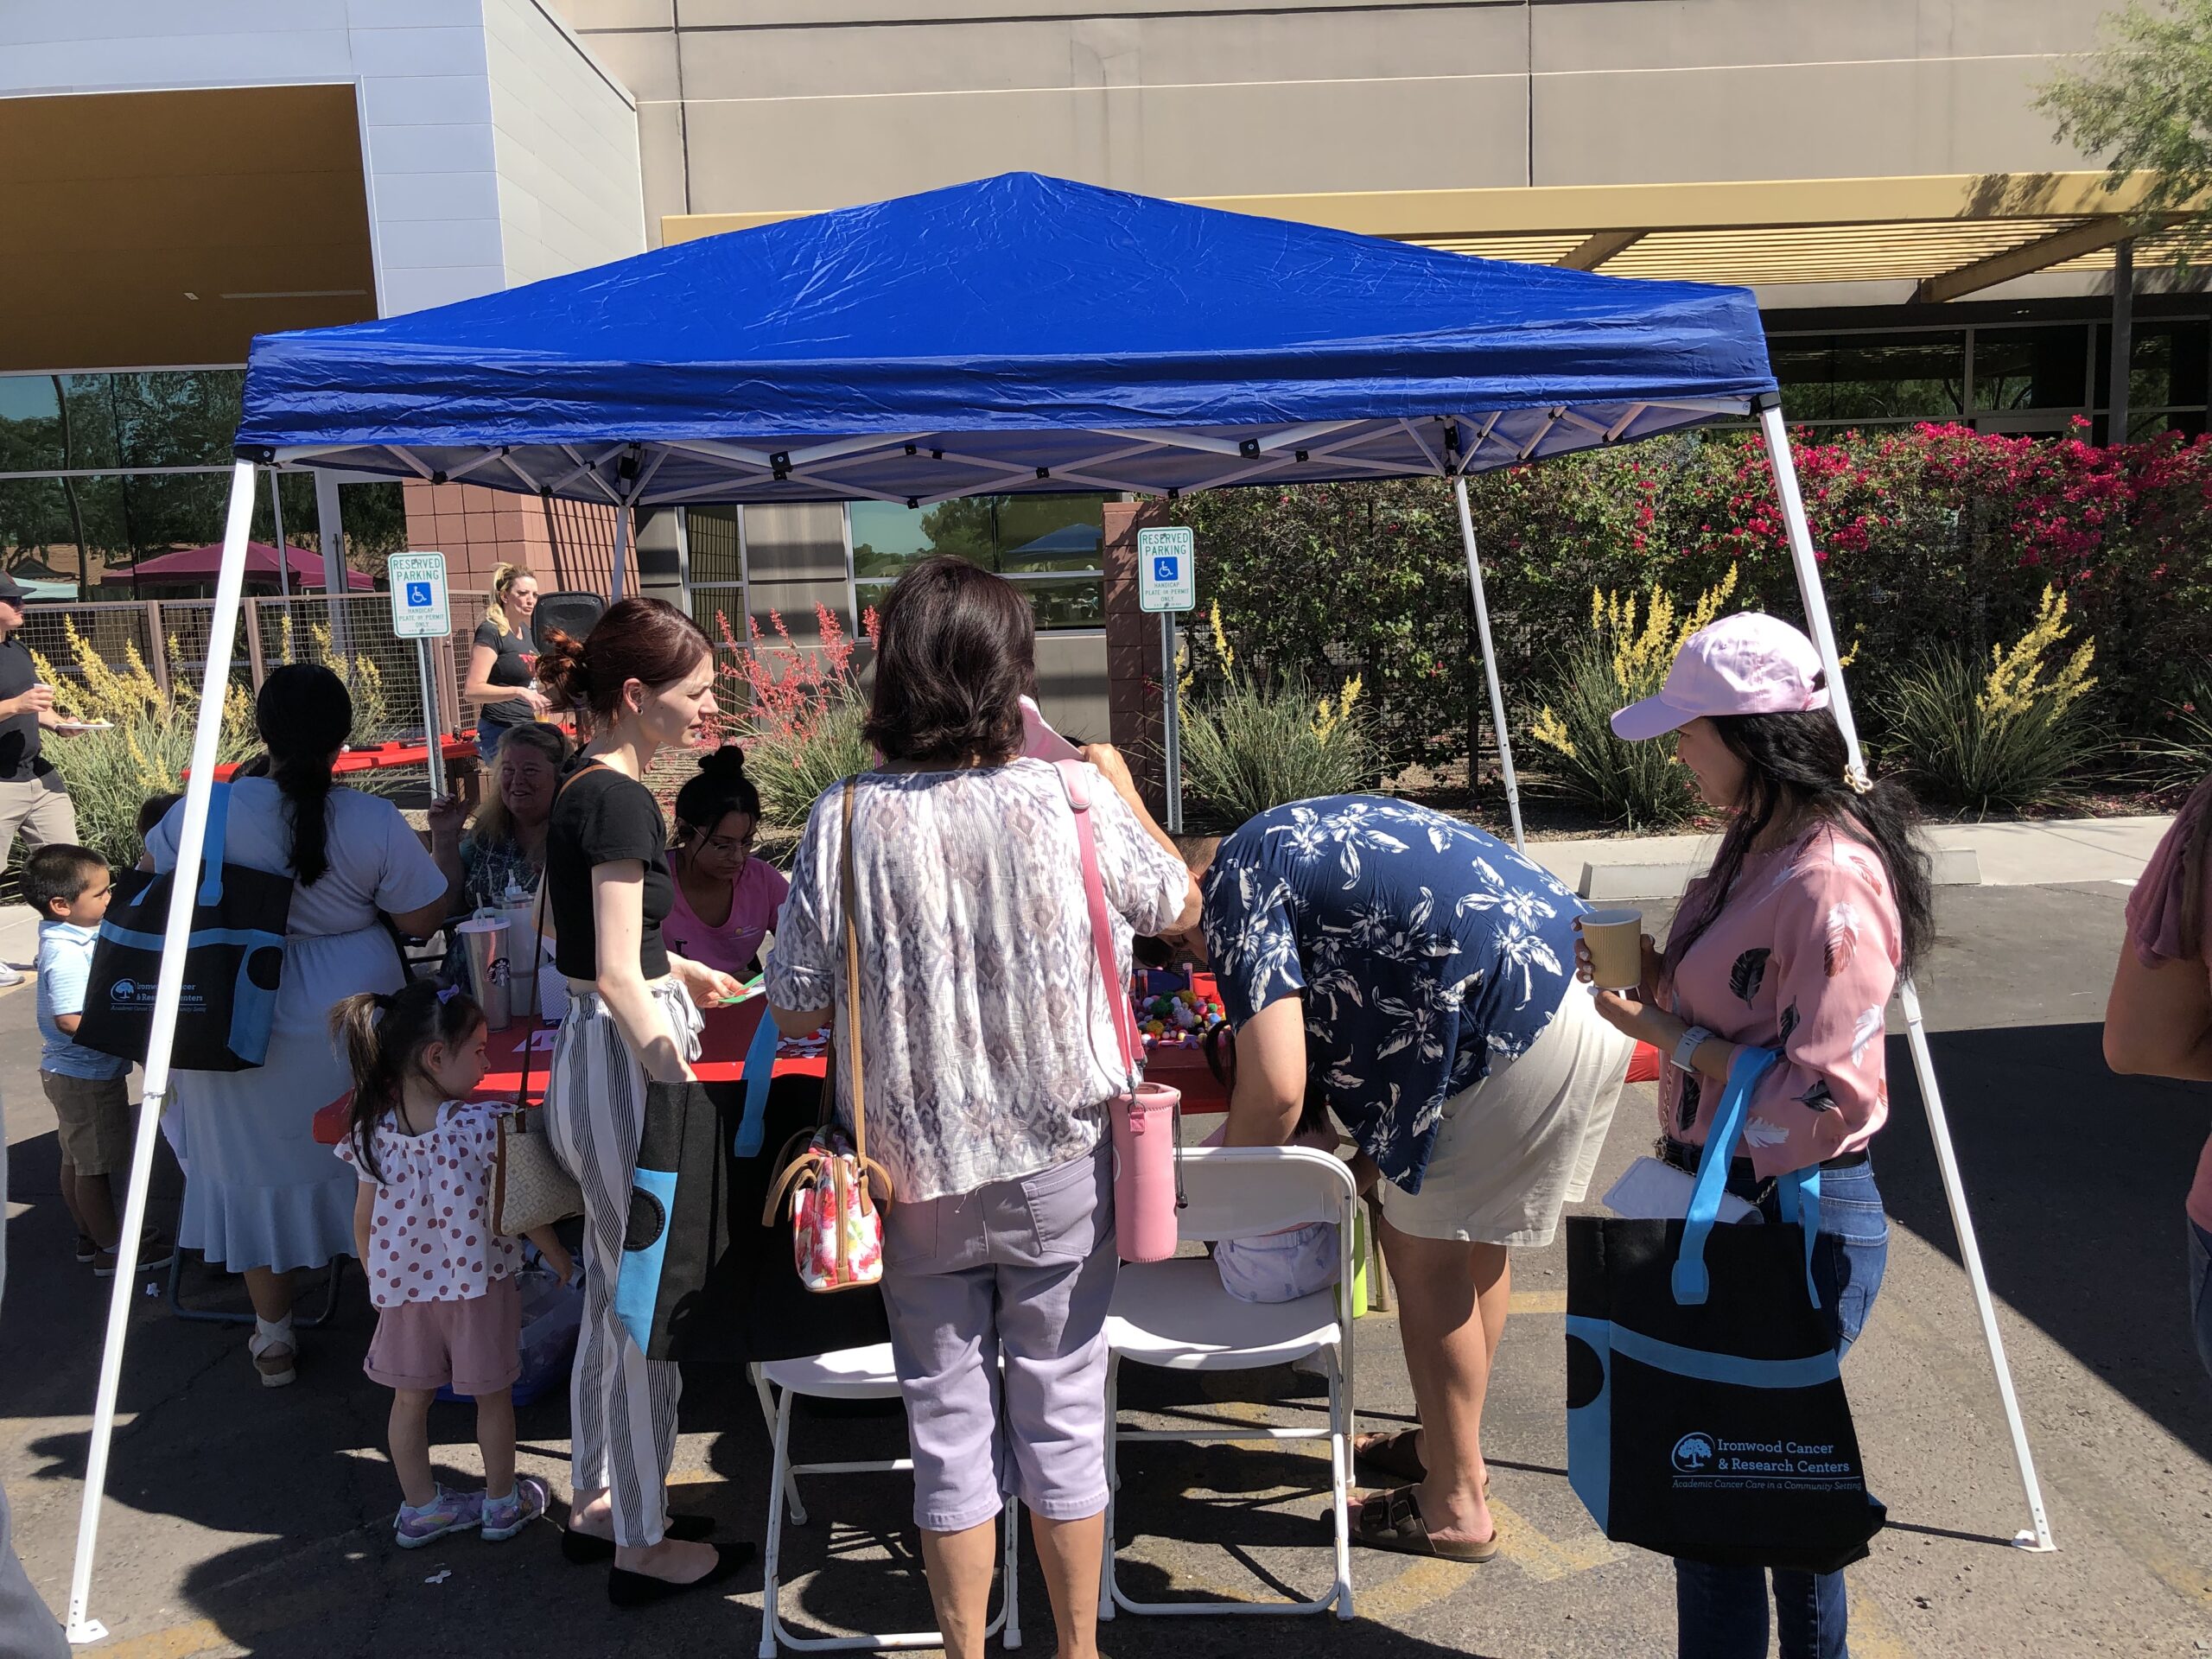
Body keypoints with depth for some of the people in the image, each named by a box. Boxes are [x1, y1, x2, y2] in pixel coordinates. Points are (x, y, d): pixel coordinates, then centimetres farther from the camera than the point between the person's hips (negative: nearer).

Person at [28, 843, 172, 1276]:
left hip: (74, 1073, 10)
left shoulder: (71, 937, 4)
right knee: (95, 1165, 3)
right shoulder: (67, 956, -27)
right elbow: (70, 1020, -31)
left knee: (77, 1159, 21)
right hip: (87, 1077, -10)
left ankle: (90, 1235, 35)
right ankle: (111, 1249, 14)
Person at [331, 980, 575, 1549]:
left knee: (410, 1398, 18)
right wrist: (558, 1257, 1)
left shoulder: (370, 1130, -9)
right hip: (477, 1283, -4)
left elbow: (364, 1224, 1)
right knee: (492, 1395, 14)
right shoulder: (483, 1125, -23)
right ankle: (502, 1502, 29)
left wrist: (380, 1281, 17)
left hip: (403, 1287, 4)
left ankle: (420, 1507, 33)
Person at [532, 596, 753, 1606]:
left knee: (614, 1291, 21)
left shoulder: (578, 791, 9)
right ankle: (644, 1545, 18)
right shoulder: (621, 801, -19)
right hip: (622, 1062, -10)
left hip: (585, 1057, 10)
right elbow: (619, 977, -23)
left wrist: (678, 970, 28)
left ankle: (597, 1501, 36)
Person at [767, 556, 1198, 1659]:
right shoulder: (1070, 799, -12)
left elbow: (795, 1009, -7)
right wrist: (1124, 790, 18)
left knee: (949, 1427, 16)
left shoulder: (846, 819, -12)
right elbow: (1179, 906, 6)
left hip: (916, 1169, 0)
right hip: (1058, 1165, 0)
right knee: (1062, 1415, 16)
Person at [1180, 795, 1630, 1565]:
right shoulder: (1309, 834, 24)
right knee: (1473, 1239, 23)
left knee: (1423, 1248, 7)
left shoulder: (1238, 887, -5)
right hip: (1599, 995, 10)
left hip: (1524, 1034, -10)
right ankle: (1448, 1444, 40)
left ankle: (1455, 1505, 22)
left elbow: (1274, 1089, -15)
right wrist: (1379, 1154, 26)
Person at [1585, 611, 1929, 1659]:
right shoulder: (1758, 844, 6)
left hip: (1794, 1218, -9)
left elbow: (1816, 1099, -25)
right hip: (1727, 1200, 9)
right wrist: (1660, 975, 0)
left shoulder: (1830, 884, -24)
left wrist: (1668, 1031, -19)